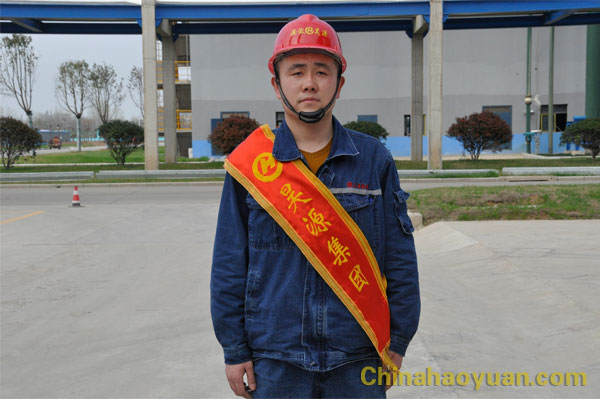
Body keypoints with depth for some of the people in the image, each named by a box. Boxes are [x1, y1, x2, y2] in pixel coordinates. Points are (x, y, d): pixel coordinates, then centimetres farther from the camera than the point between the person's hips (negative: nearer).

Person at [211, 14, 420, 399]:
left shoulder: (375, 159, 0)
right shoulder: (249, 164, -2)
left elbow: (400, 262, 3)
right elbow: (228, 266, 2)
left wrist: (397, 343, 2)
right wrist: (234, 350, 1)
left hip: (359, 361, 1)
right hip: (275, 362, 0)